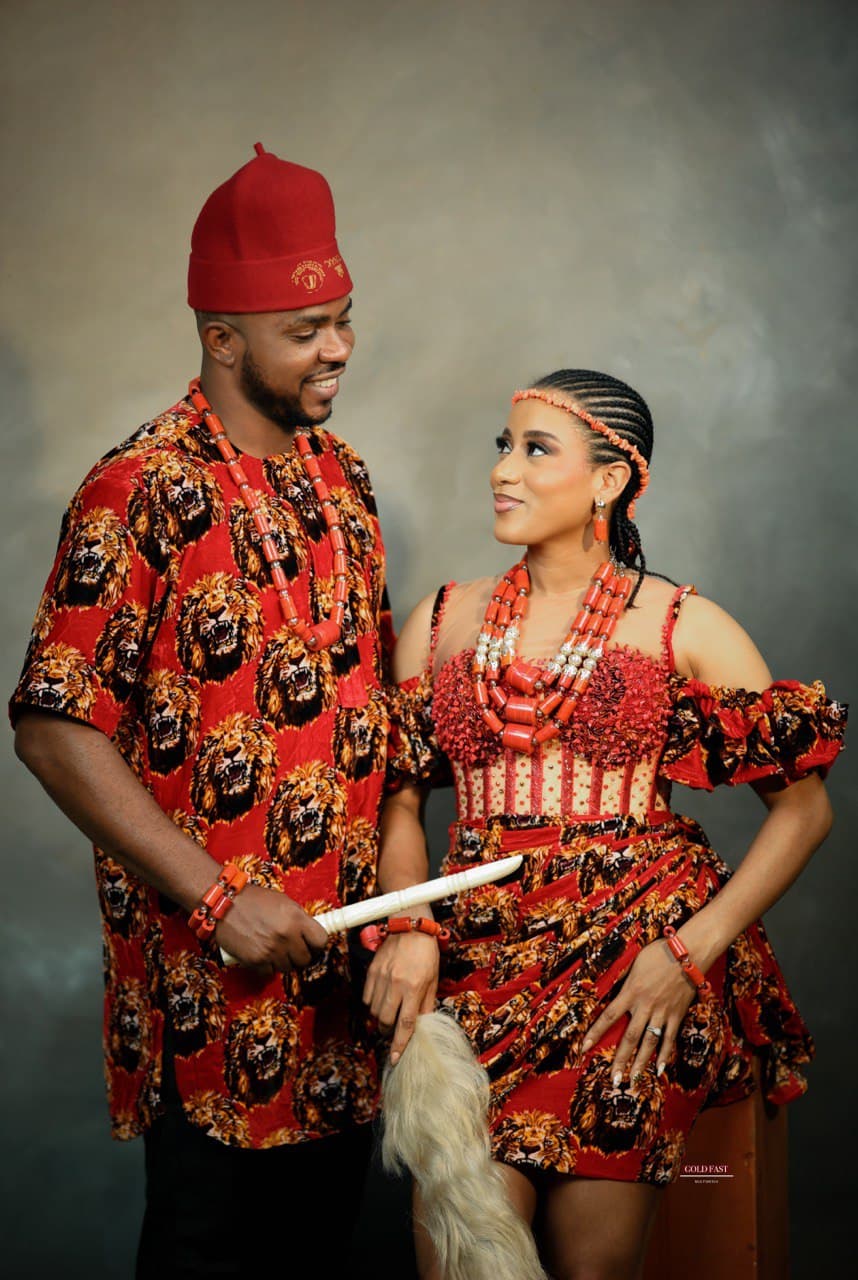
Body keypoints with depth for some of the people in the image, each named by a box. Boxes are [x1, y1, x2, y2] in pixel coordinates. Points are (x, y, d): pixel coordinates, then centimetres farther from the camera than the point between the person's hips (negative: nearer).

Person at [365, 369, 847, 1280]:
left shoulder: (683, 628, 5)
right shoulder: (444, 621, 16)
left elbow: (804, 806, 3)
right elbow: (401, 796, 13)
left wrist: (692, 949, -7)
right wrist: (408, 928, -5)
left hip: (637, 943, -2)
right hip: (482, 948, 2)